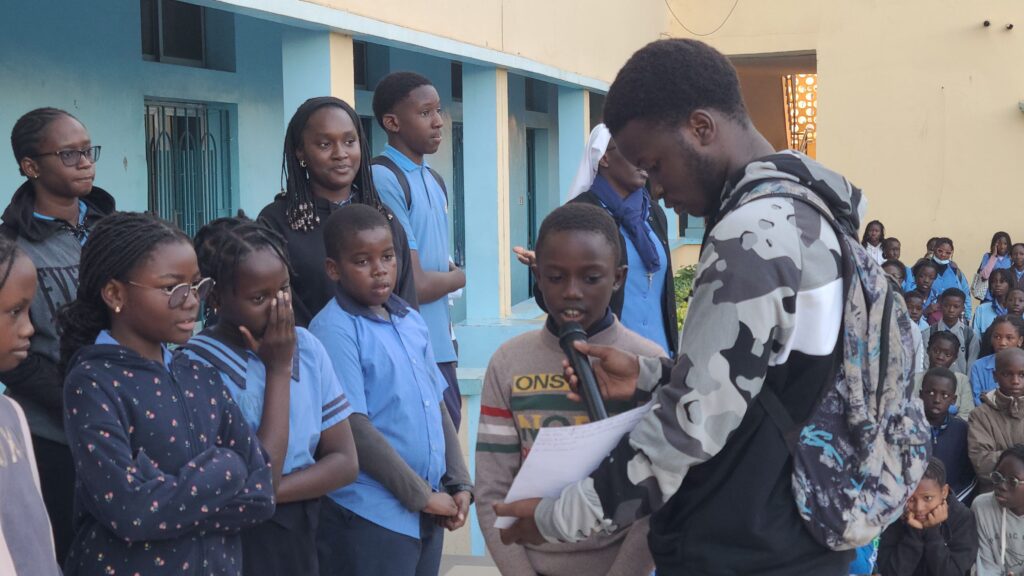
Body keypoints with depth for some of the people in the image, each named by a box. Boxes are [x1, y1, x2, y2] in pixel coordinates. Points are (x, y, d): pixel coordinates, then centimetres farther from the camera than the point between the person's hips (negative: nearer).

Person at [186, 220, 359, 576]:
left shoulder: (306, 347, -2)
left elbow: (344, 462, -3)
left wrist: (271, 492, -18)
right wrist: (278, 369, -18)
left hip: (304, 539, 5)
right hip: (235, 546, -5)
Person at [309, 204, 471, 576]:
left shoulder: (412, 321, 9)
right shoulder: (334, 330, -12)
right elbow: (354, 427, -16)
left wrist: (459, 484, 4)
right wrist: (421, 495, -12)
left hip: (430, 512, 7)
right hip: (371, 518, -6)